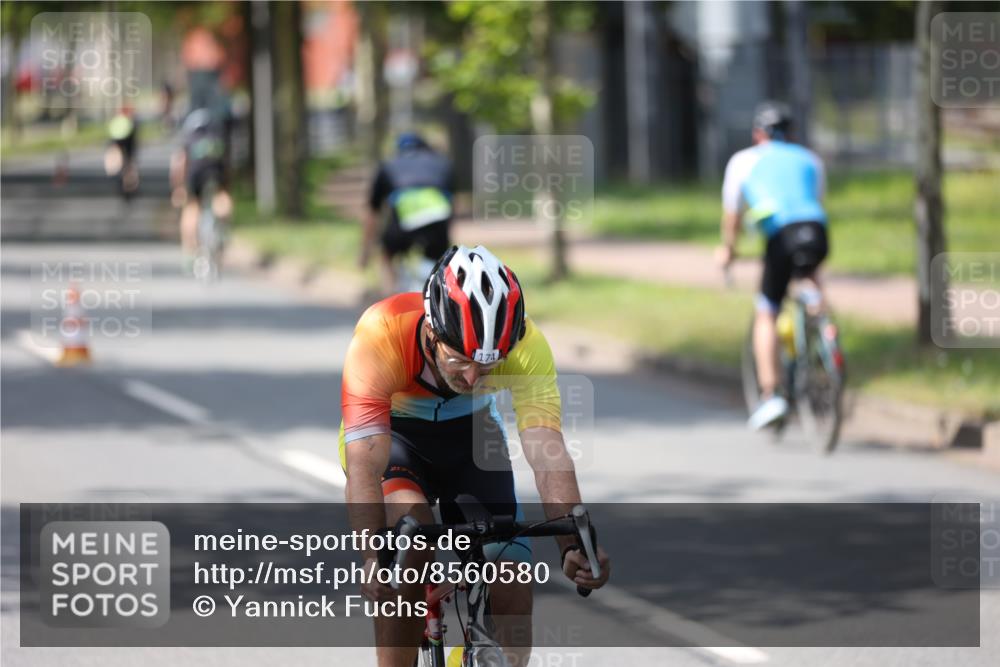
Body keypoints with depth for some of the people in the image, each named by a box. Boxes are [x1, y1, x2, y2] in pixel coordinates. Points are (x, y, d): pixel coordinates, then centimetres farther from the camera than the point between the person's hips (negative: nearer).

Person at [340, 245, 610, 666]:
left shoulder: (525, 346, -31)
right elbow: (364, 464, -44)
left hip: (470, 436, 2)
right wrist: (374, 558, -58)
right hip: (391, 436, -2)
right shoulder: (380, 335, -38)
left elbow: (547, 453, -39)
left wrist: (575, 546, -54)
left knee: (510, 596, -9)